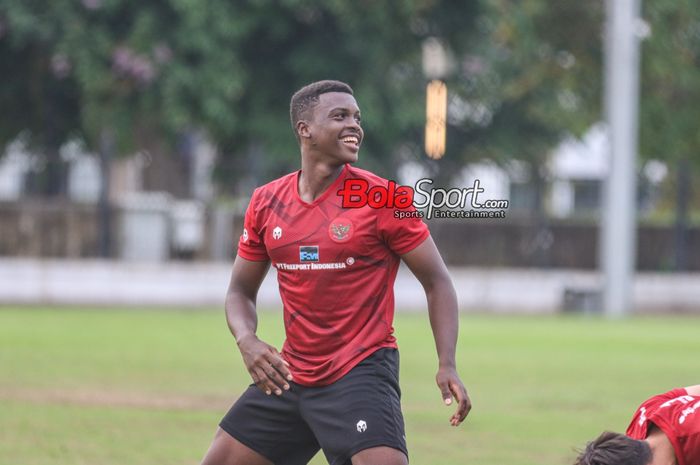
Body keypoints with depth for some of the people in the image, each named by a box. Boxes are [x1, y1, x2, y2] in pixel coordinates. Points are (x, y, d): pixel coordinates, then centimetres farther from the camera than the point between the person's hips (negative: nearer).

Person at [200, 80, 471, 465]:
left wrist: (447, 365, -16)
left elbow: (437, 282, -3)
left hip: (361, 373, -5)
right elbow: (241, 290, 14)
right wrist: (247, 340, -9)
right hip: (289, 374, 5)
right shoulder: (266, 203, 4)